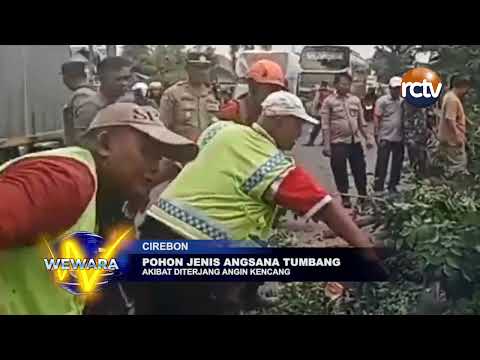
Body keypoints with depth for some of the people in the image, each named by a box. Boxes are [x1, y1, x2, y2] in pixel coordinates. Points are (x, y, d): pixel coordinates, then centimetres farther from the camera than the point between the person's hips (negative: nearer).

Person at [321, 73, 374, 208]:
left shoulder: (355, 100, 10)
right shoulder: (328, 101, -4)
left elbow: (361, 122, 15)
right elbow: (325, 125, -7)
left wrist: (368, 138, 9)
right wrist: (326, 144, -13)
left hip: (355, 141, 4)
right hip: (338, 142, -4)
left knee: (360, 170, 11)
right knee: (340, 173, 1)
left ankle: (363, 197, 26)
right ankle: (345, 199, 14)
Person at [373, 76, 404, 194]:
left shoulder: (403, 101, 10)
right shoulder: (382, 101, -5)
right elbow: (376, 119, -6)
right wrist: (377, 135, -11)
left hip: (399, 138, 5)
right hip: (385, 138, -5)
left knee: (397, 164, 12)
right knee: (382, 165, -2)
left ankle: (393, 186, 24)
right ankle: (378, 187, 6)